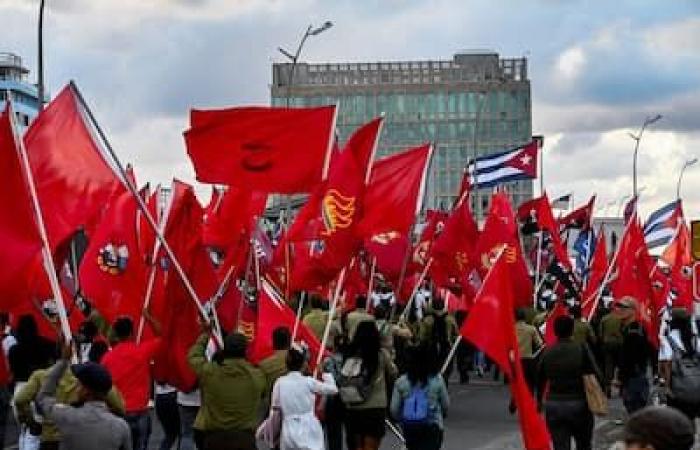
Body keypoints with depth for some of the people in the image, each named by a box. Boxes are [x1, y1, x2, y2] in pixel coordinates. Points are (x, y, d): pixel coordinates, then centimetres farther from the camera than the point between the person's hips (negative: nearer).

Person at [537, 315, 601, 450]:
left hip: (553, 407, 2)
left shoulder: (547, 353, 1)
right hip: (578, 405, -2)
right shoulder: (581, 350, -8)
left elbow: (540, 381, 9)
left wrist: (539, 402, 23)